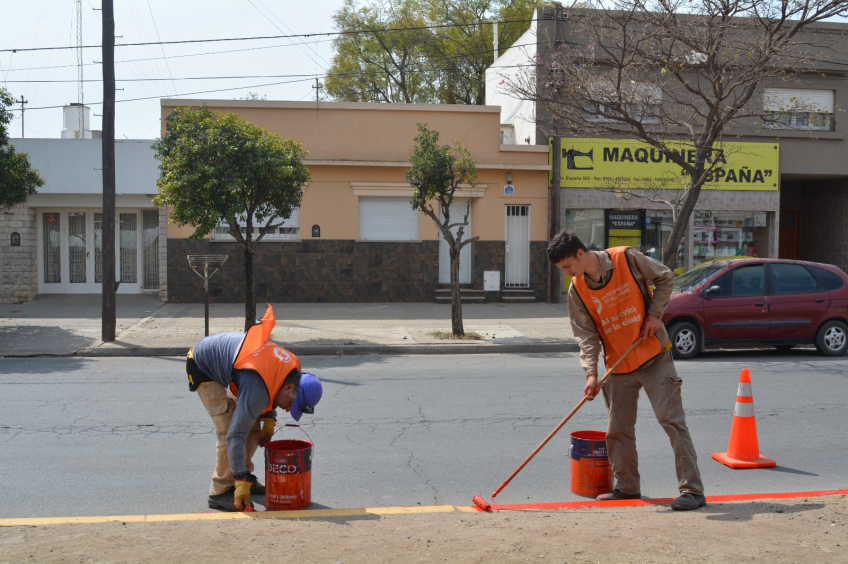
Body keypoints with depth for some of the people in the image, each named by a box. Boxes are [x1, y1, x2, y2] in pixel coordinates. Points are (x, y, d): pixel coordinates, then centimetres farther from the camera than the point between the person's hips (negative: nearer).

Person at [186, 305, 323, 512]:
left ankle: (246, 475, 20)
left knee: (253, 425, 5)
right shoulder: (257, 389, -39)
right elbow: (236, 435, -36)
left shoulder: (292, 367, -14)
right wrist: (241, 483, -33)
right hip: (203, 367, -9)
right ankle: (220, 493, -7)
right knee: (228, 429, -16)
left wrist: (269, 421, -4)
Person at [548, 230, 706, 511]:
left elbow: (665, 278, 1)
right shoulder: (577, 290, -4)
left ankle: (692, 490, -3)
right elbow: (586, 335, -5)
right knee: (618, 429, 8)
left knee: (672, 419, -7)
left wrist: (654, 313, -10)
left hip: (654, 356, -4)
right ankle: (628, 487, 25)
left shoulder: (627, 258, -13)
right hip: (618, 366, 4)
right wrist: (591, 373, -16)